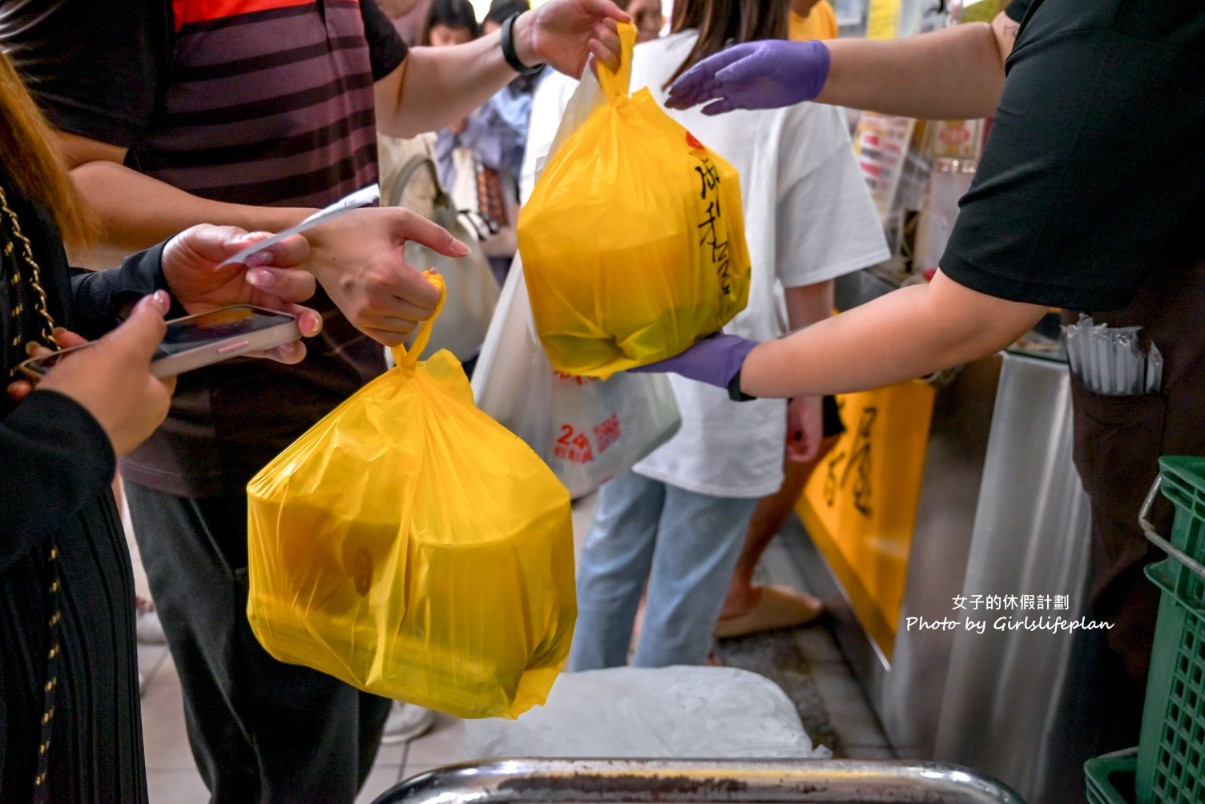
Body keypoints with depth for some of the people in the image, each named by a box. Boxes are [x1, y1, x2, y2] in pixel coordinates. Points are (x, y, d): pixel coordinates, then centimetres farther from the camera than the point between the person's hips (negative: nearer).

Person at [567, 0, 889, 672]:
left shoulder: (633, 71, 1)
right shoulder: (799, 100, -10)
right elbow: (809, 276, -7)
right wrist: (809, 389, 6)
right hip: (720, 388, -5)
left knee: (611, 558, 21)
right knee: (685, 599, 11)